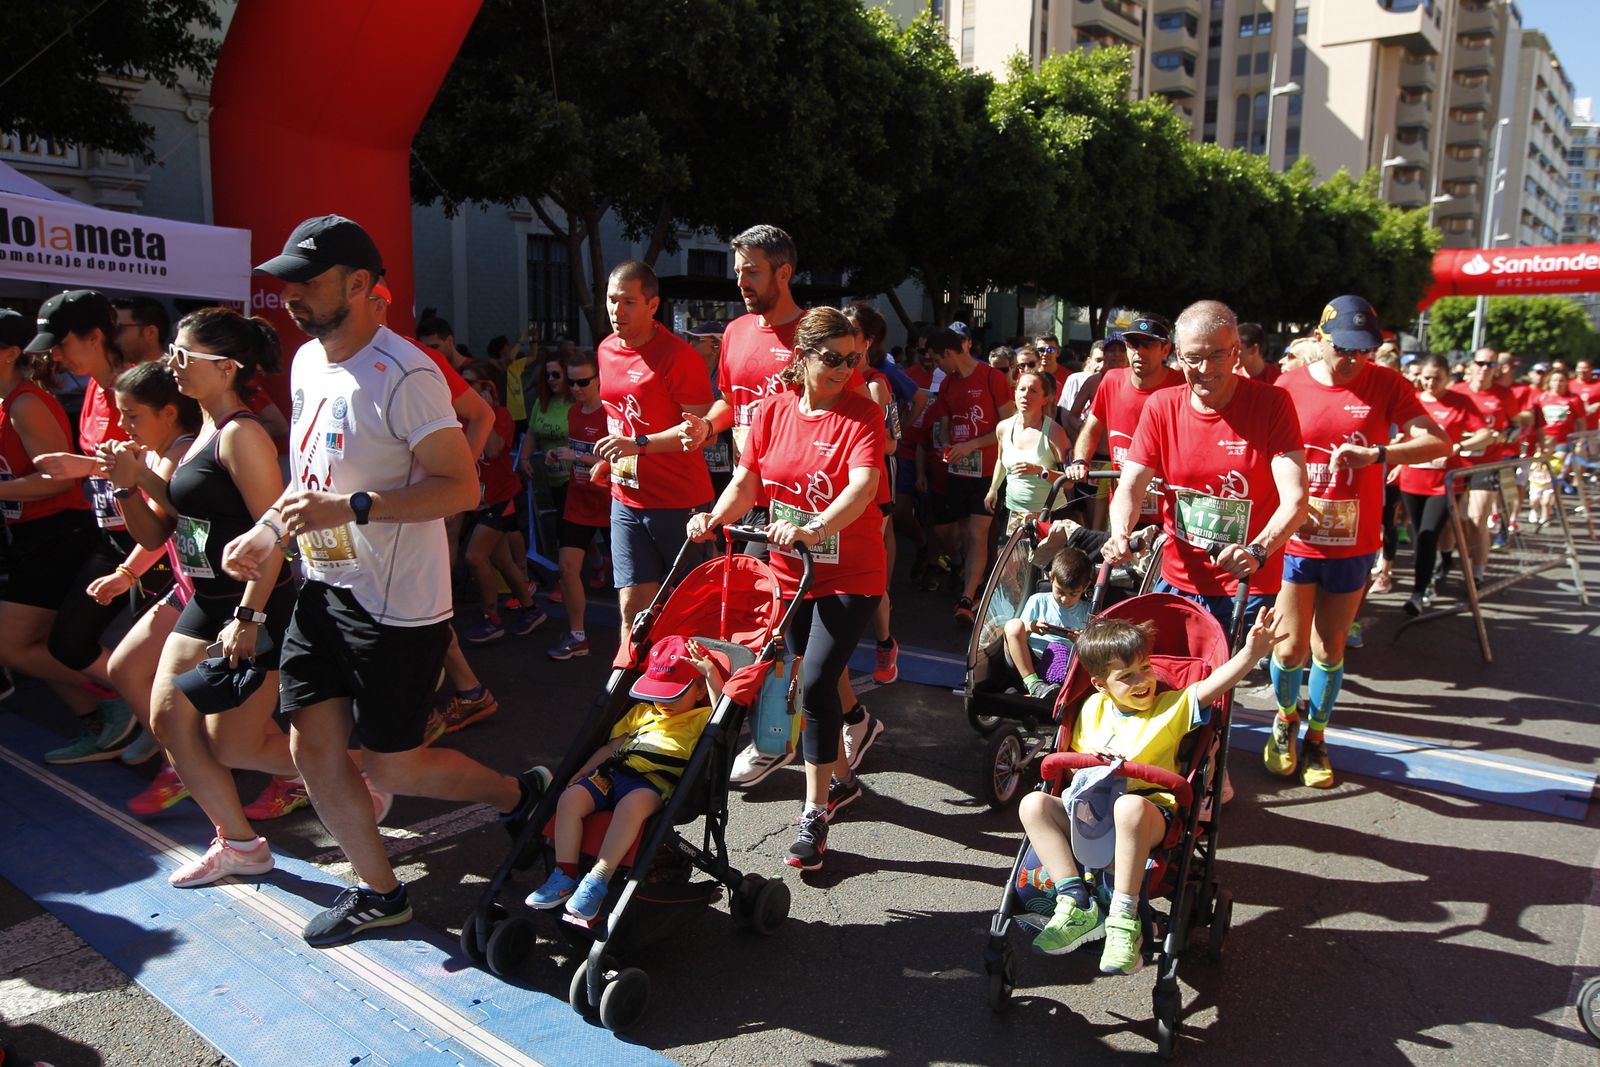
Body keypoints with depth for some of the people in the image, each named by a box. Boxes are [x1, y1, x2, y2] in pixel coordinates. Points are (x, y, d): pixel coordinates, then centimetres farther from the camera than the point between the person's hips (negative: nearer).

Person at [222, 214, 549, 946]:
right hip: (323, 590, 9)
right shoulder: (307, 362, 9)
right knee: (312, 747, 10)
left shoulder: (406, 376, -20)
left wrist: (349, 509, -28)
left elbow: (461, 487, -23)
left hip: (396, 605, -9)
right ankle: (378, 891, 28)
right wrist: (267, 530, 9)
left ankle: (518, 793, 28)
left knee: (392, 766, 1)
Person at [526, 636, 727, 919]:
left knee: (632, 804, -40)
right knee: (570, 798, -21)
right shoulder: (643, 711, 31)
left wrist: (711, 673, -11)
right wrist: (581, 773, 19)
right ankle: (564, 876, -15)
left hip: (656, 782, -6)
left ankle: (598, 879, -35)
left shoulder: (701, 718, 13)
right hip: (614, 771, 6)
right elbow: (613, 745, 30)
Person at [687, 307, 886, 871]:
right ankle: (842, 778, 40)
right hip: (789, 572, 5)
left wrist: (813, 531, -44)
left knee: (816, 683, -12)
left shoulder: (862, 414, -13)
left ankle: (814, 814, 3)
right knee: (814, 683, 16)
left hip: (849, 576, -5)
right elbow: (746, 481, 0)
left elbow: (862, 486, -28)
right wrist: (714, 518, -20)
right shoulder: (773, 411, 0)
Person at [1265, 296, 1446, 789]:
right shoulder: (1288, 387, -4)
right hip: (1294, 540, -1)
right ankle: (1285, 716, 31)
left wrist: (1377, 454, -30)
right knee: (1291, 646, 0)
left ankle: (1316, 736, 31)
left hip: (1352, 543, 1)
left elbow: (1438, 442, -12)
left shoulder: (1386, 385, -3)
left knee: (1330, 647, 10)